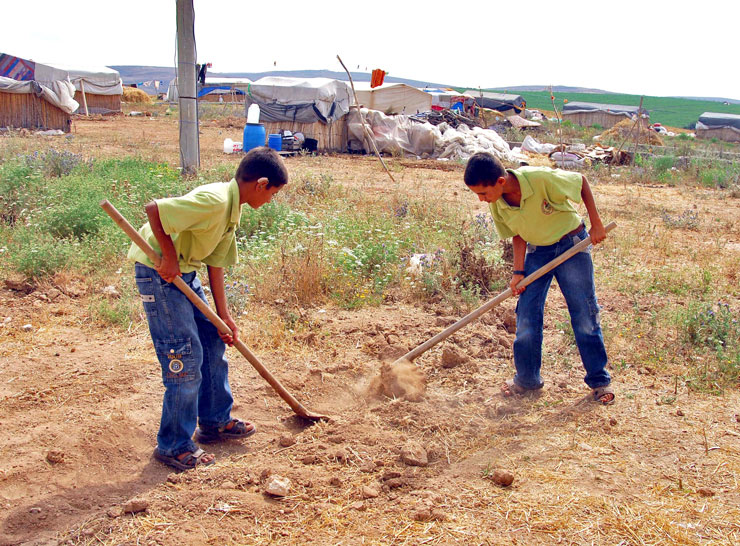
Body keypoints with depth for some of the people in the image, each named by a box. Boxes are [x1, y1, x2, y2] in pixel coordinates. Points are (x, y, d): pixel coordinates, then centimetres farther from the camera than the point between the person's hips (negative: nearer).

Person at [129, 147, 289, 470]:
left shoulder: (231, 210, 6)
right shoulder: (213, 201, -25)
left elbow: (215, 262, 8)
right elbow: (153, 209, -29)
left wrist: (224, 317, 6)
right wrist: (170, 258, -24)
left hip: (185, 272, 10)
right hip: (159, 272, -10)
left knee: (213, 343, 14)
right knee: (185, 358, -7)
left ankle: (215, 422, 29)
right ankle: (174, 446, 7)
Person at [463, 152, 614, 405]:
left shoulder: (542, 178, -31)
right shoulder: (497, 205, -14)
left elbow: (581, 181, -14)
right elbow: (518, 235, 0)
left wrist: (596, 224, -13)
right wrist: (518, 272, -10)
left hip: (572, 245, -4)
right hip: (537, 252, 4)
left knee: (585, 316, 0)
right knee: (526, 317, -1)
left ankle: (599, 380, 15)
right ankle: (527, 379, 16)